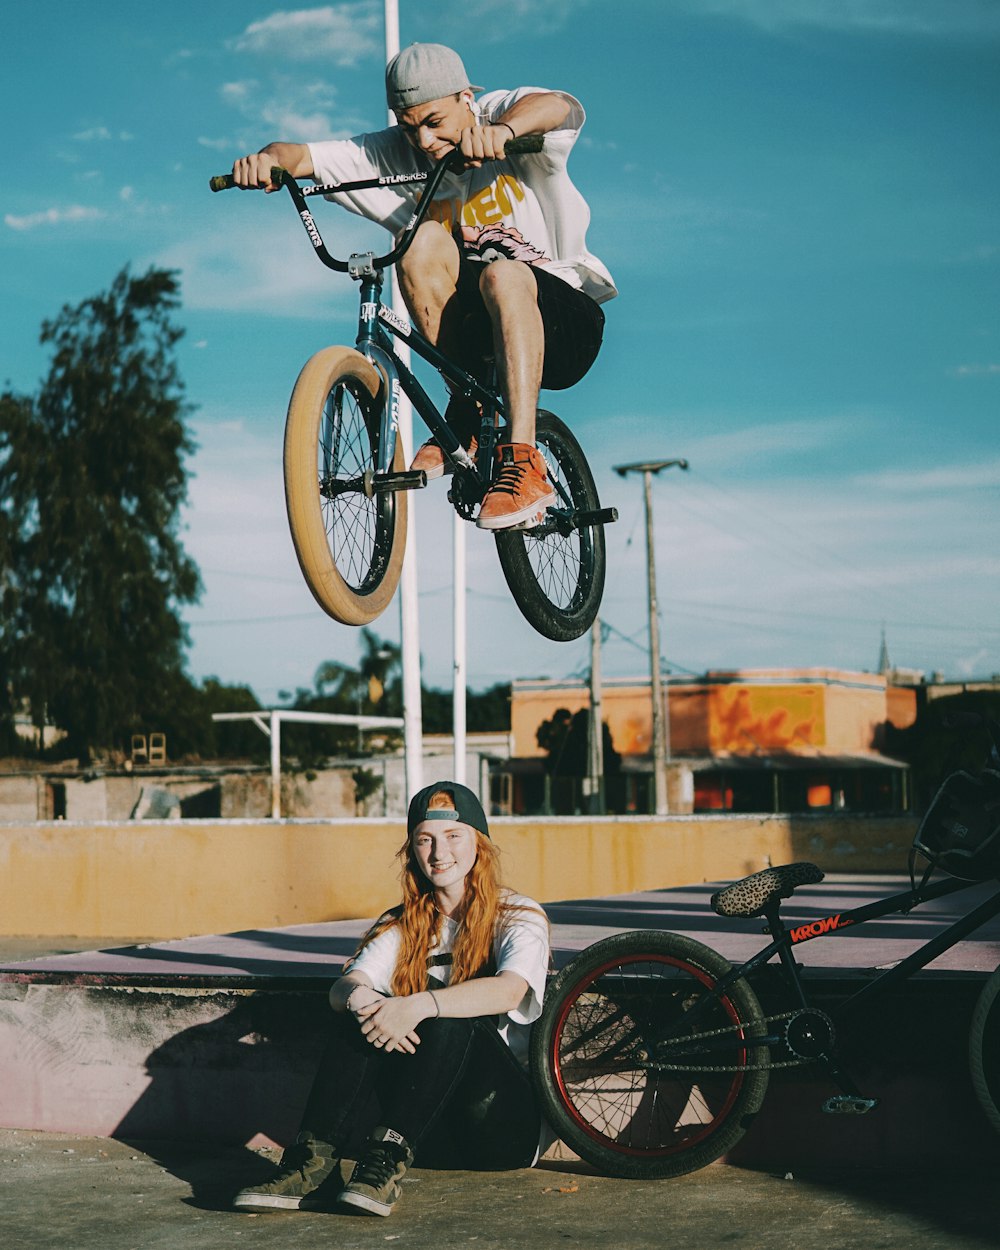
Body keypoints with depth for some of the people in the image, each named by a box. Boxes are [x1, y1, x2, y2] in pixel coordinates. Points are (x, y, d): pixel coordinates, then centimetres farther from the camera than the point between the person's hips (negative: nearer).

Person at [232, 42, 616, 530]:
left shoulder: (501, 113, -11)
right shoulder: (394, 155, -1)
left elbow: (564, 108, -34)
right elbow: (304, 157, -8)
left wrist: (501, 130, -56)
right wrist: (268, 159, -33)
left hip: (563, 320, -4)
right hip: (476, 325, 4)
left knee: (503, 275, -36)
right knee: (425, 243, -23)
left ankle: (523, 463, -38)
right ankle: (467, 412, -13)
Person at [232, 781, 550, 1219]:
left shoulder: (518, 917, 0)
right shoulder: (402, 926, 13)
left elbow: (509, 991, -22)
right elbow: (345, 986, -6)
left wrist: (418, 1006, -38)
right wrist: (361, 999, -31)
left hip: (502, 1117, -3)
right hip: (428, 1130, 4)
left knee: (450, 1020, -31)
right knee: (363, 1013, -21)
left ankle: (388, 1159, -38)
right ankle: (313, 1163, -32)